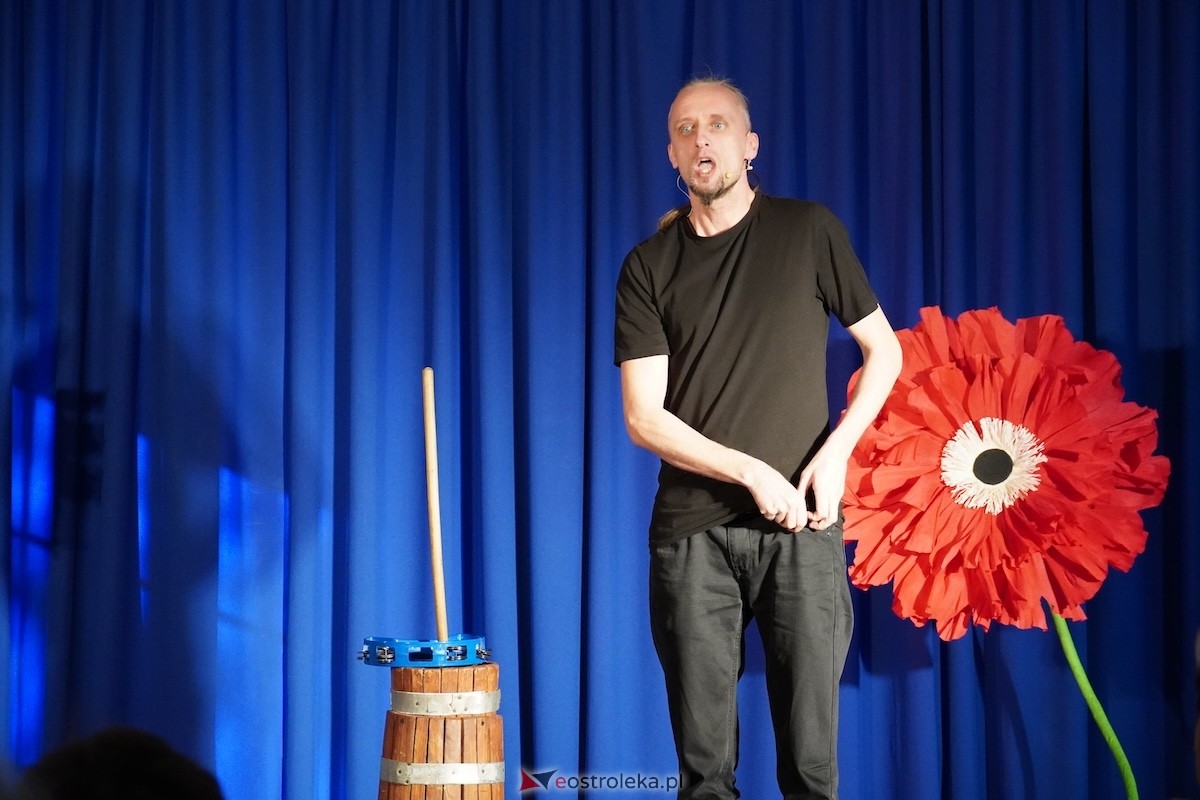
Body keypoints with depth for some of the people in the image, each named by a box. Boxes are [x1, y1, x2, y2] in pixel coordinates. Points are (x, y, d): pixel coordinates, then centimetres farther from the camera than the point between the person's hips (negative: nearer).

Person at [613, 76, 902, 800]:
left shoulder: (809, 231, 6)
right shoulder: (649, 266, 6)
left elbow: (884, 351, 11)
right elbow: (644, 417, 0)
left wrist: (835, 452, -4)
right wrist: (752, 473, -10)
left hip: (800, 524, 0)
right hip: (692, 528, 1)